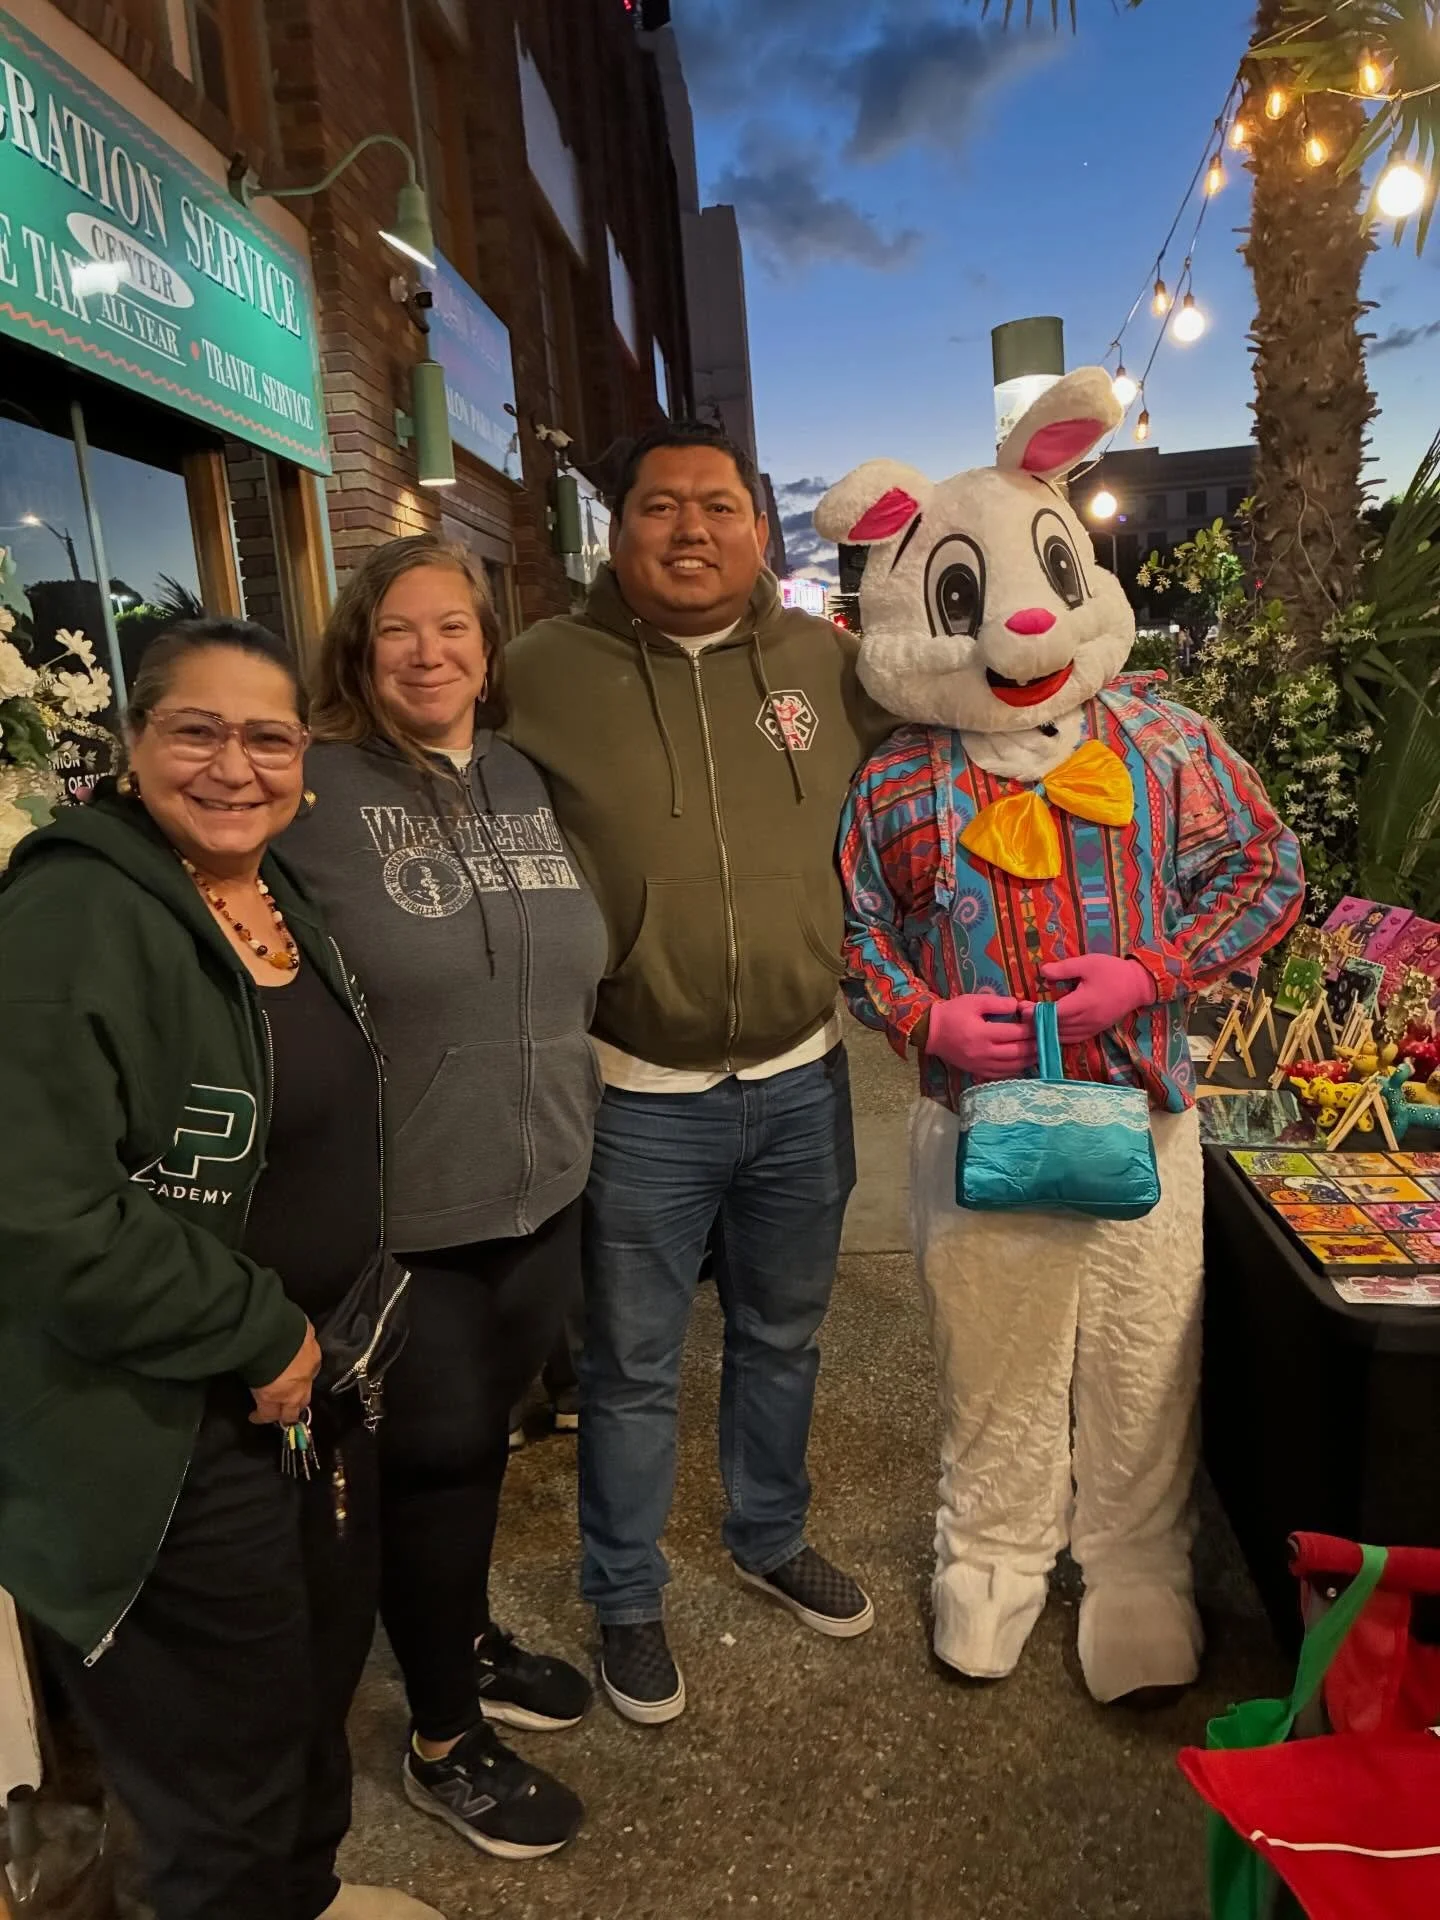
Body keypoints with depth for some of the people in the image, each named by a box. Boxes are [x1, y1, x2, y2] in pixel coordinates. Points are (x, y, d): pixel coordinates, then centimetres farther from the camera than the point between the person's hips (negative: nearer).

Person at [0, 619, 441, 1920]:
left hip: (309, 1386, 8)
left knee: (325, 1670, 27)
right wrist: (261, 1335, -17)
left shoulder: (287, 902, 6)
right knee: (229, 1763, 12)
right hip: (167, 1443, -8)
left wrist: (330, 1341, 10)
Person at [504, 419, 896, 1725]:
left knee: (782, 1338, 23)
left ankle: (772, 1540, 50)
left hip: (802, 1083, 4)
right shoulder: (545, 673, -9)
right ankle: (628, 1600, 39)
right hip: (641, 1101, -3)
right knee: (634, 1368, 14)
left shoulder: (831, 662, 0)